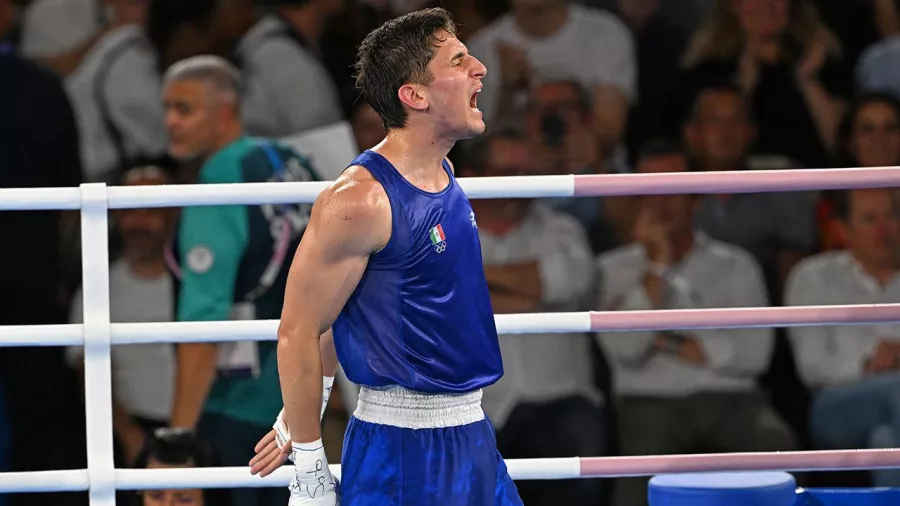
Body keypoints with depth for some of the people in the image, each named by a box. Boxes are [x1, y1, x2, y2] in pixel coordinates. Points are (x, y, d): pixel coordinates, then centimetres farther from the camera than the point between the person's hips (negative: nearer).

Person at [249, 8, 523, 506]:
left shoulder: (442, 175, 9)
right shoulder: (359, 199, -17)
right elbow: (298, 333, -15)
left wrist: (299, 421, 20)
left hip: (472, 439, 8)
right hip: (403, 450, -8)